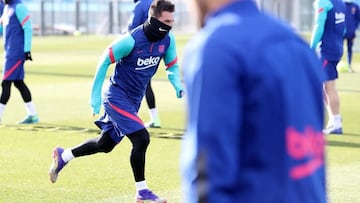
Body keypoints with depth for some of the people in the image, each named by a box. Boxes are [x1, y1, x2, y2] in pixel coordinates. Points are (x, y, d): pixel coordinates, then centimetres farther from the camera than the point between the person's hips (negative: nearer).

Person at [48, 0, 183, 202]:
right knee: (141, 138, -19)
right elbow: (105, 61, -15)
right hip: (117, 98, -8)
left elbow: (172, 66, 8)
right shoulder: (131, 41, -26)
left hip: (133, 101, 8)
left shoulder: (168, 39, -7)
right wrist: (95, 95, -13)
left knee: (105, 144, 18)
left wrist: (178, 86, -12)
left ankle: (63, 156, 39)